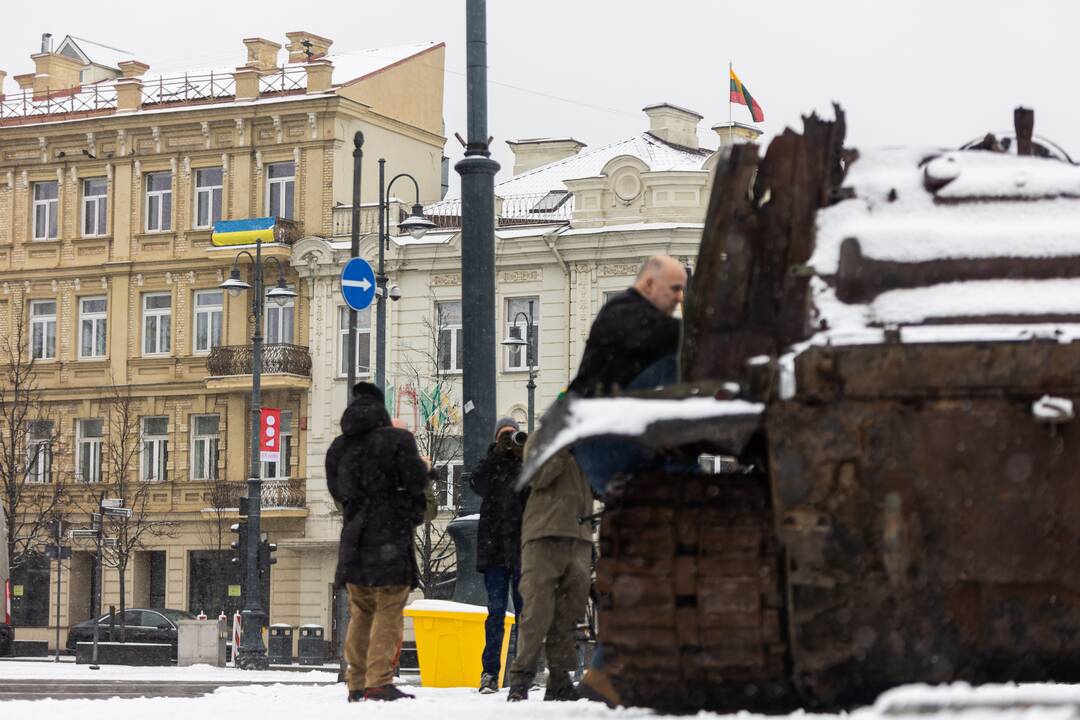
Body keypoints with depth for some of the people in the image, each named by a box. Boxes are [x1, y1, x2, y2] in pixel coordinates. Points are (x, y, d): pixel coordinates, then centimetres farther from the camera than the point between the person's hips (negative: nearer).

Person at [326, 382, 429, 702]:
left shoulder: (338, 447, 9)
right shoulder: (396, 439, -8)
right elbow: (416, 481, -9)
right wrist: (420, 465, 11)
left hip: (354, 538, 6)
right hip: (390, 537, -6)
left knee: (361, 612, 14)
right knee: (389, 610, -4)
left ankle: (357, 684, 15)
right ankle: (379, 683, -12)